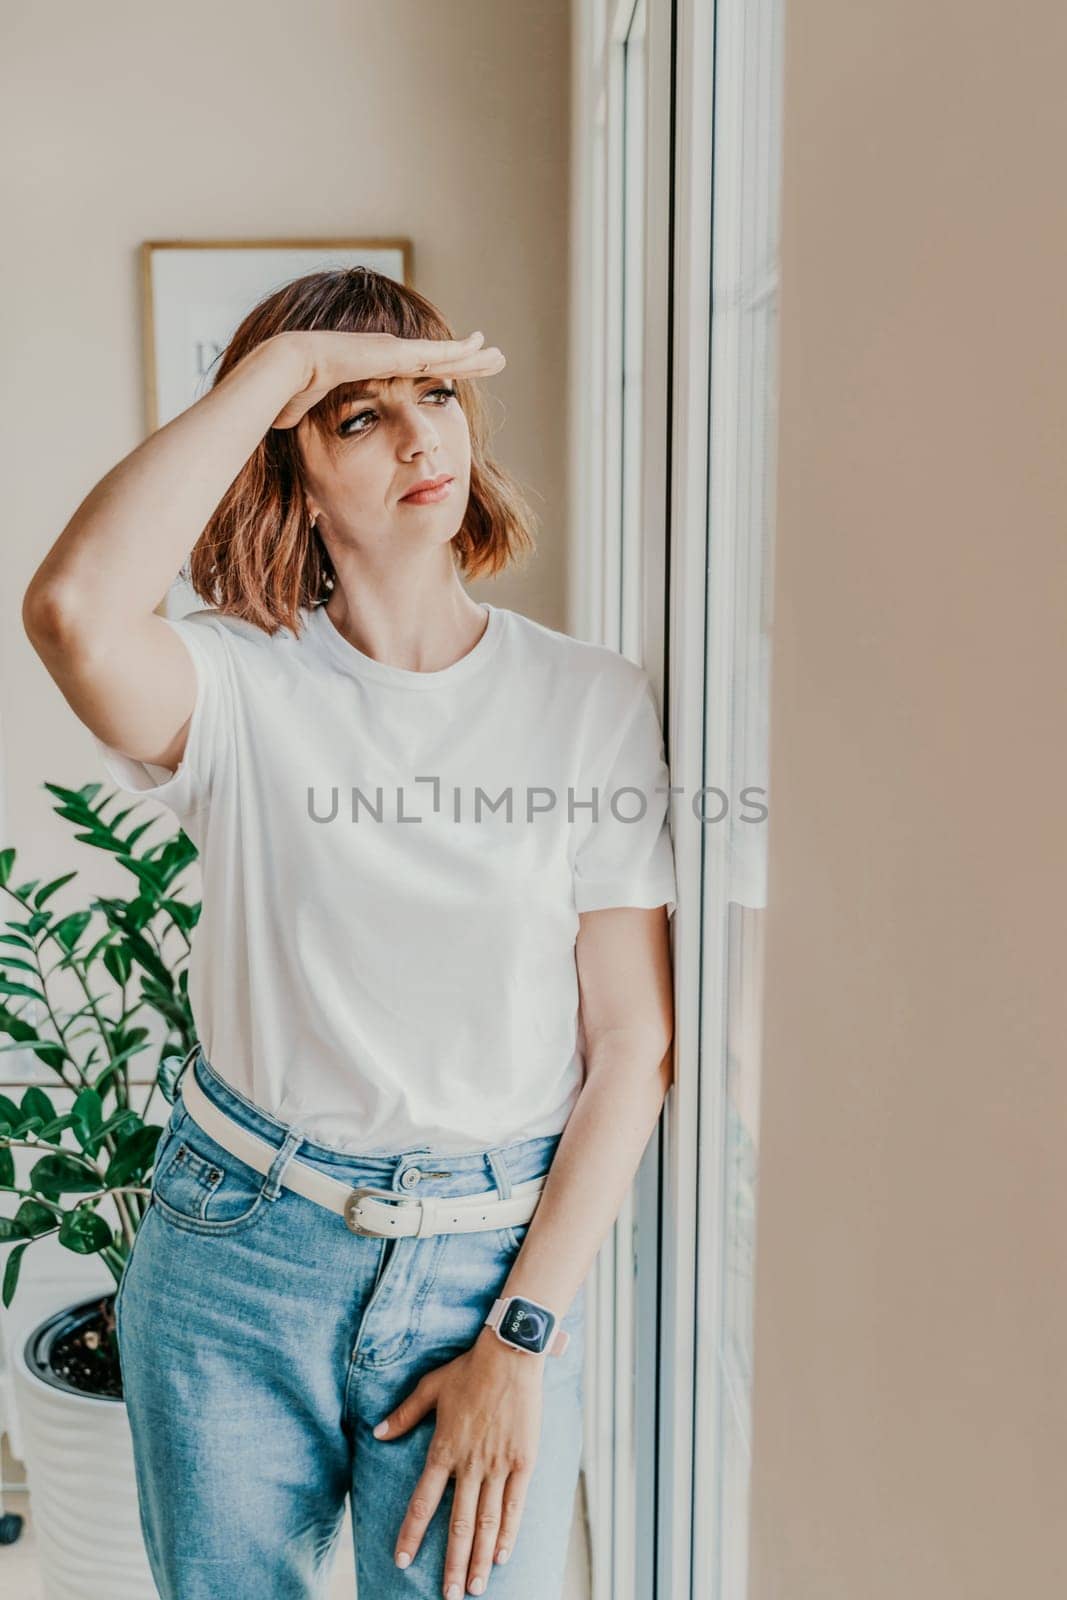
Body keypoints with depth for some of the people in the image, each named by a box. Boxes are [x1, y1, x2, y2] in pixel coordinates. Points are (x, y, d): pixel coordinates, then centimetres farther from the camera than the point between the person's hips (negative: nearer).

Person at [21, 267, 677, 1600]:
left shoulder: (593, 701, -6)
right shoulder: (242, 687, -8)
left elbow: (632, 1042, -6)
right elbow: (74, 609, -32)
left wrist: (521, 1340, -9)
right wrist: (272, 370, -21)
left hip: (492, 1260, 0)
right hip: (233, 1253, 1)